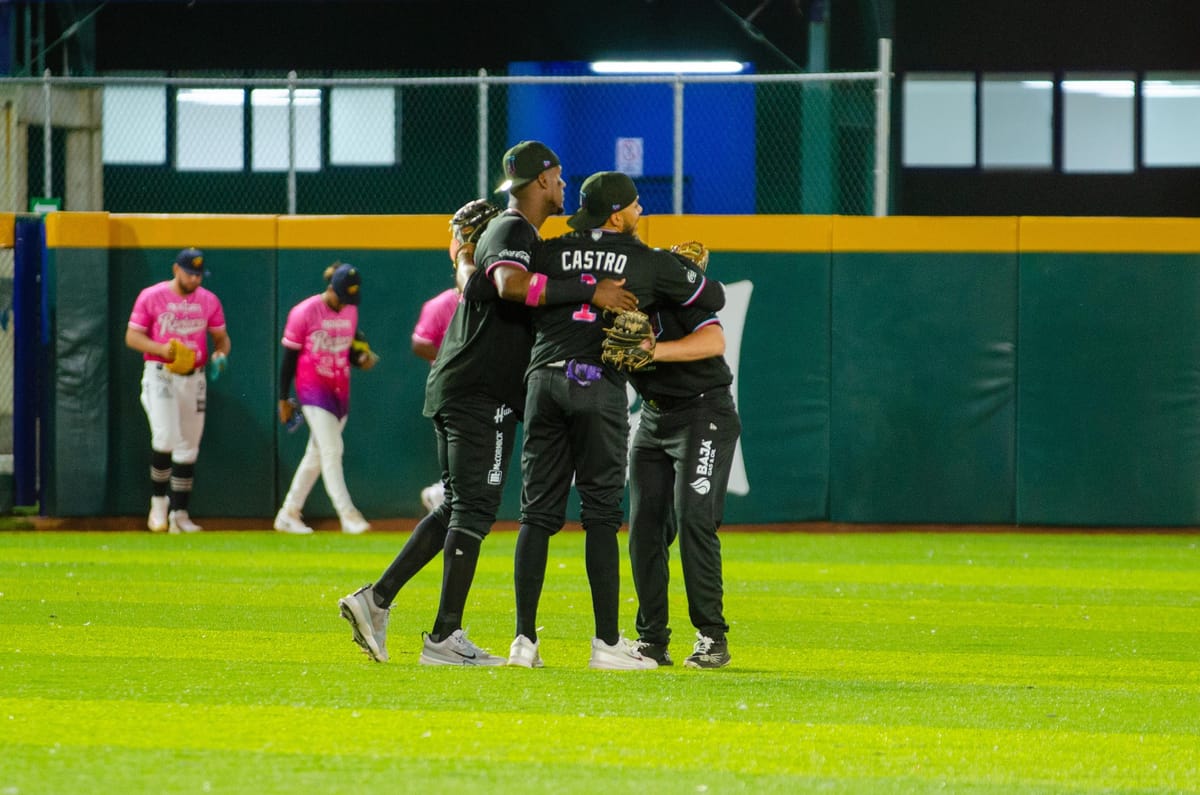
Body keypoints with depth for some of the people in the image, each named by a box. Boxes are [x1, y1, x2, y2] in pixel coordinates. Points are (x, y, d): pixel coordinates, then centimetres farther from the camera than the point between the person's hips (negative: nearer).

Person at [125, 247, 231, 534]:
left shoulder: (209, 301, 6)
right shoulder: (151, 297, -4)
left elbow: (221, 337, 13)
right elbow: (132, 336, -4)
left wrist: (220, 354, -10)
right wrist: (161, 348, -21)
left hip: (193, 378, 4)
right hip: (160, 376, -4)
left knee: (188, 446, 5)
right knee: (165, 436, -20)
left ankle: (179, 514, 12)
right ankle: (159, 502, -1)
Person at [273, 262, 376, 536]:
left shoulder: (350, 311, 6)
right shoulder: (304, 313, -11)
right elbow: (289, 357, -6)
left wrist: (361, 359, -4)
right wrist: (284, 399, -5)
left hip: (340, 390, 6)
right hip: (313, 388, -6)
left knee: (317, 455, 10)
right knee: (332, 450, -15)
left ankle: (288, 514, 19)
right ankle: (347, 514, -19)